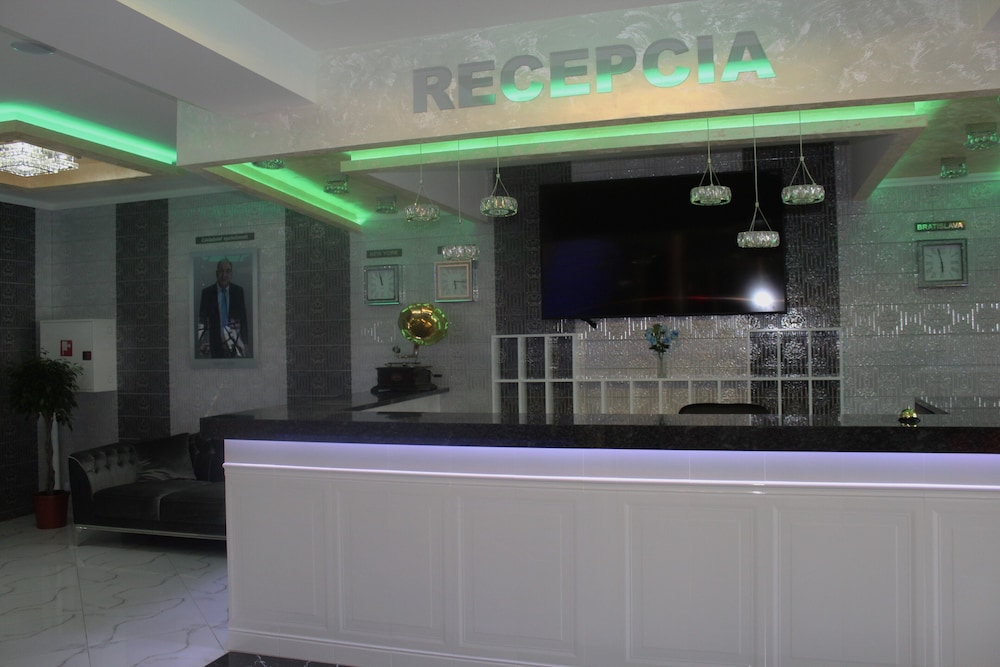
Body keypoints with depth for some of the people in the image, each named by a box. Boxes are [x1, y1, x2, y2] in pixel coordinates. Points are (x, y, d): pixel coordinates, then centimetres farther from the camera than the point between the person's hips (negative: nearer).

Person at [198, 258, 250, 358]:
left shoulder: (238, 291, 1)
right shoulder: (207, 292, -1)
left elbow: (243, 317, 4)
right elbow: (202, 319, 1)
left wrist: (245, 342, 2)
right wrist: (200, 343, -6)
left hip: (235, 340, 0)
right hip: (216, 341, 0)